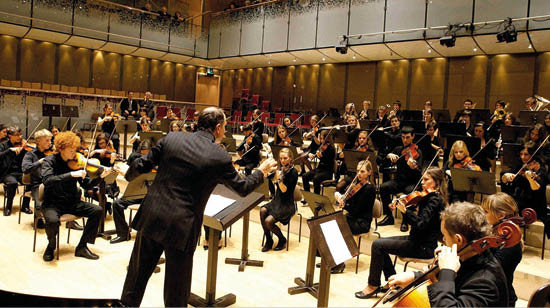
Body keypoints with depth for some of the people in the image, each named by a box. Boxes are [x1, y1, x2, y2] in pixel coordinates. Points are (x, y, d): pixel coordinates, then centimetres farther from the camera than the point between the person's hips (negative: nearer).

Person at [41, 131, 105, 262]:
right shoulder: (50, 161, -9)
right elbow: (47, 180, -28)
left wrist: (100, 177, -14)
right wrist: (71, 174, -35)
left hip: (72, 202, 4)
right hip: (53, 203, -4)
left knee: (97, 210, -14)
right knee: (52, 220, -35)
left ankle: (82, 247, -3)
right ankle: (51, 246, 0)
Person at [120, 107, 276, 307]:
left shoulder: (171, 139, -2)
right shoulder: (220, 158, -11)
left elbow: (142, 166, 5)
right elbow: (242, 188, 2)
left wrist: (129, 174, 28)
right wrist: (262, 172, 20)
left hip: (151, 218, 4)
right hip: (181, 228, -4)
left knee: (138, 272, 24)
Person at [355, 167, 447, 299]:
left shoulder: (435, 200, -19)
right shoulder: (427, 197, 10)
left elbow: (420, 224, -29)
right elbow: (414, 216, 14)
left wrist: (405, 210, -38)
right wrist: (399, 205, -1)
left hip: (423, 247, -10)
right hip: (417, 240, 10)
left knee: (377, 245, -13)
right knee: (380, 242, 9)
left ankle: (373, 285, 2)